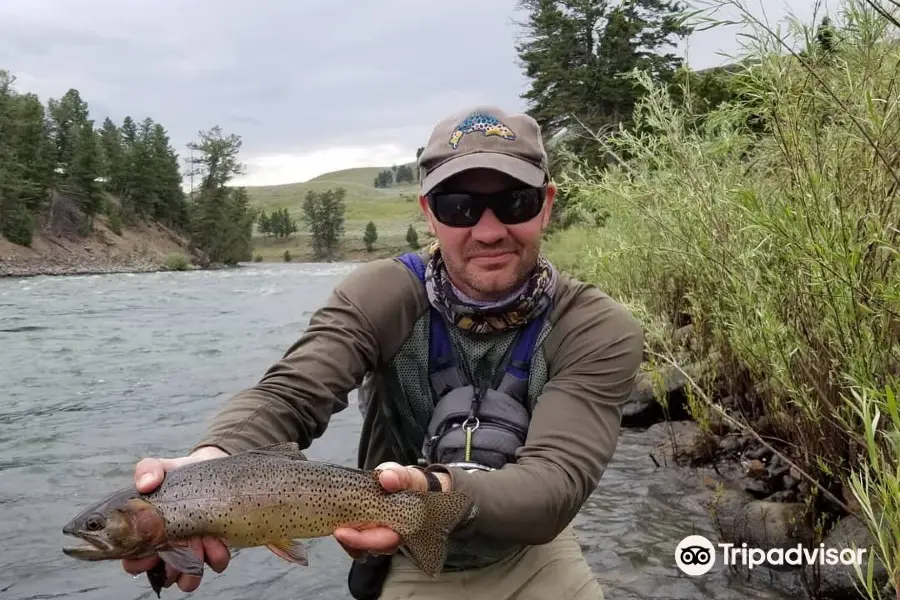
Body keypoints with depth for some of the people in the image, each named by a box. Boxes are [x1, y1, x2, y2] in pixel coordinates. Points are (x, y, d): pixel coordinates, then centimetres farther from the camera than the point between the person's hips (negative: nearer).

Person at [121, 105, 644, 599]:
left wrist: (436, 494, -48)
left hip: (533, 555, 0)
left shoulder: (601, 332, -19)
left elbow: (559, 479, -29)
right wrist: (212, 461, -48)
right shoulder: (381, 297, -15)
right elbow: (289, 395, -26)